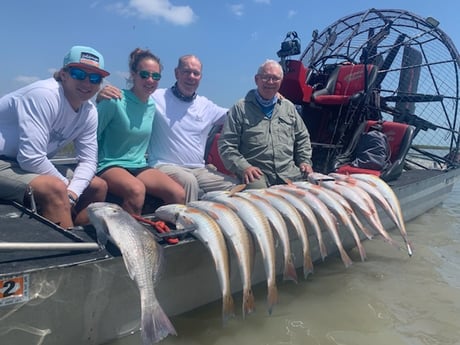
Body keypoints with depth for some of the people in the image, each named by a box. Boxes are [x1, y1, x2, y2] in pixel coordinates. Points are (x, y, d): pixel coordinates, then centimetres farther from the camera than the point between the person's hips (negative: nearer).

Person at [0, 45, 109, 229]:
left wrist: (71, 193, -17)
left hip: (31, 166, 9)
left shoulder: (89, 112, -1)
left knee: (98, 186, 5)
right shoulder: (45, 95, -24)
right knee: (54, 188, -33)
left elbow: (88, 160, 1)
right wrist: (67, 185, -15)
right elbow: (31, 158, -28)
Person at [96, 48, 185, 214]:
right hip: (110, 166, -5)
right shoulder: (115, 101, -11)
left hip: (139, 166, 5)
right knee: (137, 190, -38)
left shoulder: (152, 106, 9)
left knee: (179, 194, -19)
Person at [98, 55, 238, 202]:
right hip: (165, 166, -5)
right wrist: (103, 95, -22)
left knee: (233, 185, -12)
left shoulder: (206, 105, 15)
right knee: (188, 180, -36)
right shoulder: (157, 98, 0)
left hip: (199, 169, 5)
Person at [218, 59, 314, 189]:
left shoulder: (289, 107, 20)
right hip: (256, 173, -4)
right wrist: (243, 167, -14)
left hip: (290, 172, 5)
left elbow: (302, 137, 27)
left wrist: (305, 161, 11)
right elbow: (226, 145, 0)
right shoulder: (241, 108, 4)